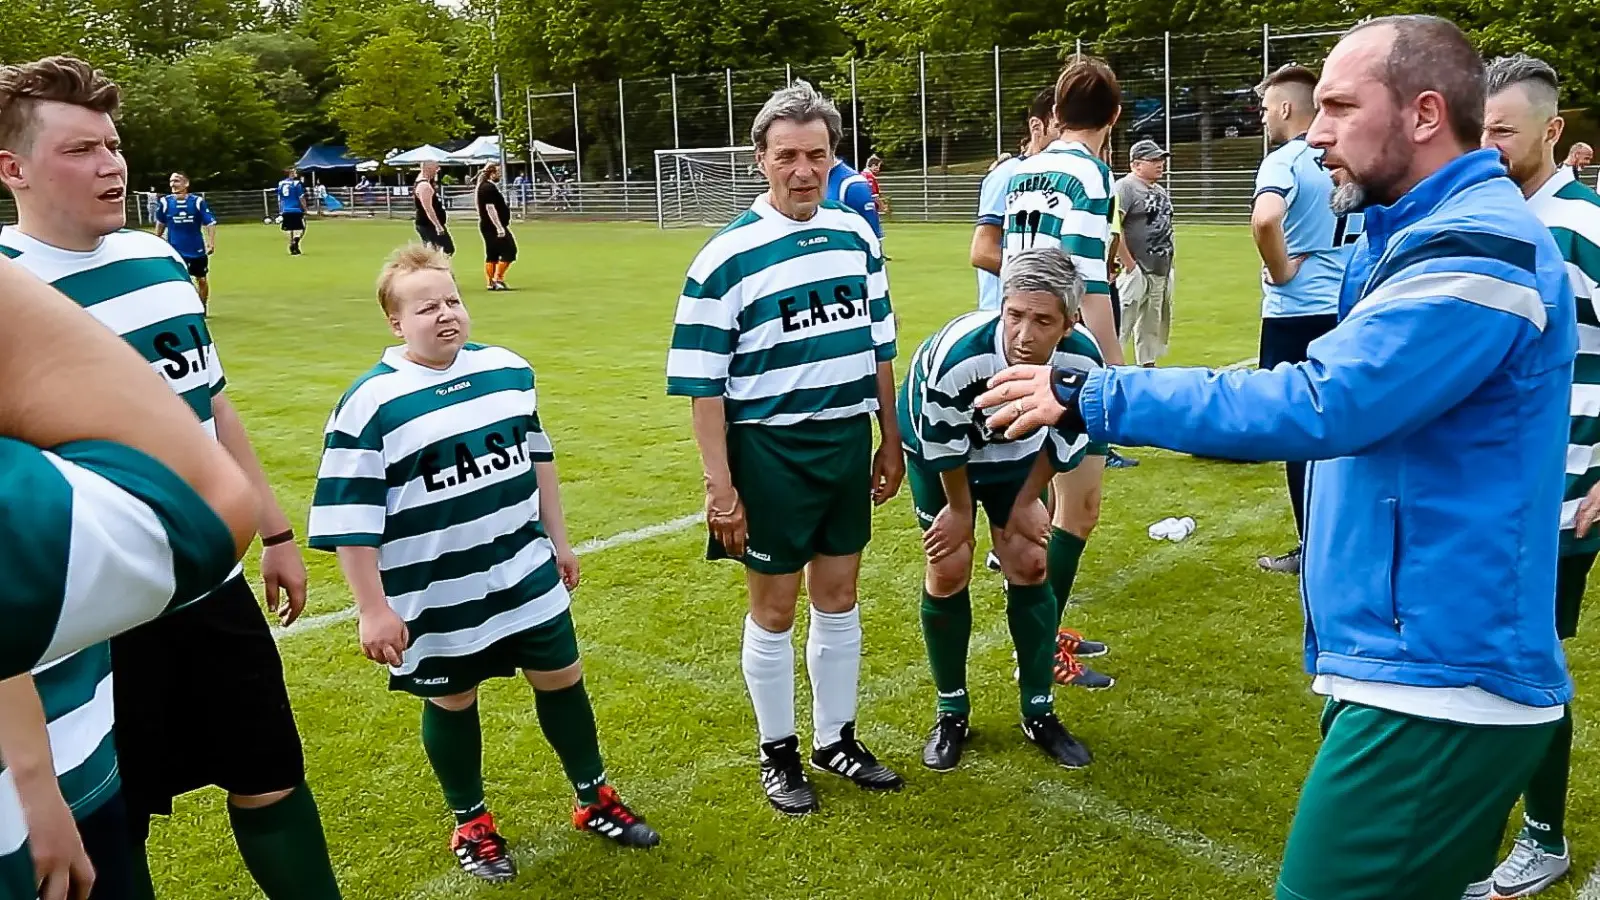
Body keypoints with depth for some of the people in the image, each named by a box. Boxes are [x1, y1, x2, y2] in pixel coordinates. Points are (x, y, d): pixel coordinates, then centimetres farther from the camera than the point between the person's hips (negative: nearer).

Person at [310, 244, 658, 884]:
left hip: (526, 577, 4)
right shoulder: (370, 405, -16)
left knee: (561, 681, 14)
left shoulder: (509, 371, 0)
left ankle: (595, 799, 36)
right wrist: (373, 609, -15)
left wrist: (558, 541, 16)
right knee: (452, 704, 14)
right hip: (437, 600, -4)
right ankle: (471, 823, 37)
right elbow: (349, 520, -14)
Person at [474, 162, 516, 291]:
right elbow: (490, 208, -22)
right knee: (508, 251, -7)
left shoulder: (486, 187, 16)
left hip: (488, 227, 11)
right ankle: (498, 279, -8)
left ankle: (491, 283, 12)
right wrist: (499, 227, -23)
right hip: (494, 226, -11)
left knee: (492, 255, 10)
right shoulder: (489, 188, -16)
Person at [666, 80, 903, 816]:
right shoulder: (726, 256, -12)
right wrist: (719, 485, -14)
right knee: (774, 609, 8)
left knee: (838, 601, 15)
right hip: (768, 451, -5)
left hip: (849, 443, 5)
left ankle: (836, 739, 33)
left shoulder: (857, 235, 4)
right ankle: (778, 752, 27)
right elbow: (703, 383, -11)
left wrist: (890, 440, 12)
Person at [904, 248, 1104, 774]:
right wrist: (961, 508, -9)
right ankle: (951, 714, 12)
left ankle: (1039, 714, 15)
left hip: (1016, 450, 3)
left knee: (1030, 566, 0)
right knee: (948, 570, -6)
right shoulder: (956, 356, -42)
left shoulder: (1082, 359, -30)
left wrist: (1027, 500, -2)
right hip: (939, 447, -3)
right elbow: (943, 443, -23)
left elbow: (1064, 438, -10)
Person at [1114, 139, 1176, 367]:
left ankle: (1148, 368, 25)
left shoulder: (1160, 191, 16)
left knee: (1152, 326, 16)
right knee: (1121, 325, -10)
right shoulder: (1125, 187, -11)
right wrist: (1129, 265, -21)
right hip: (1137, 271, -9)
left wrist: (1168, 267, 13)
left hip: (1160, 271, 9)